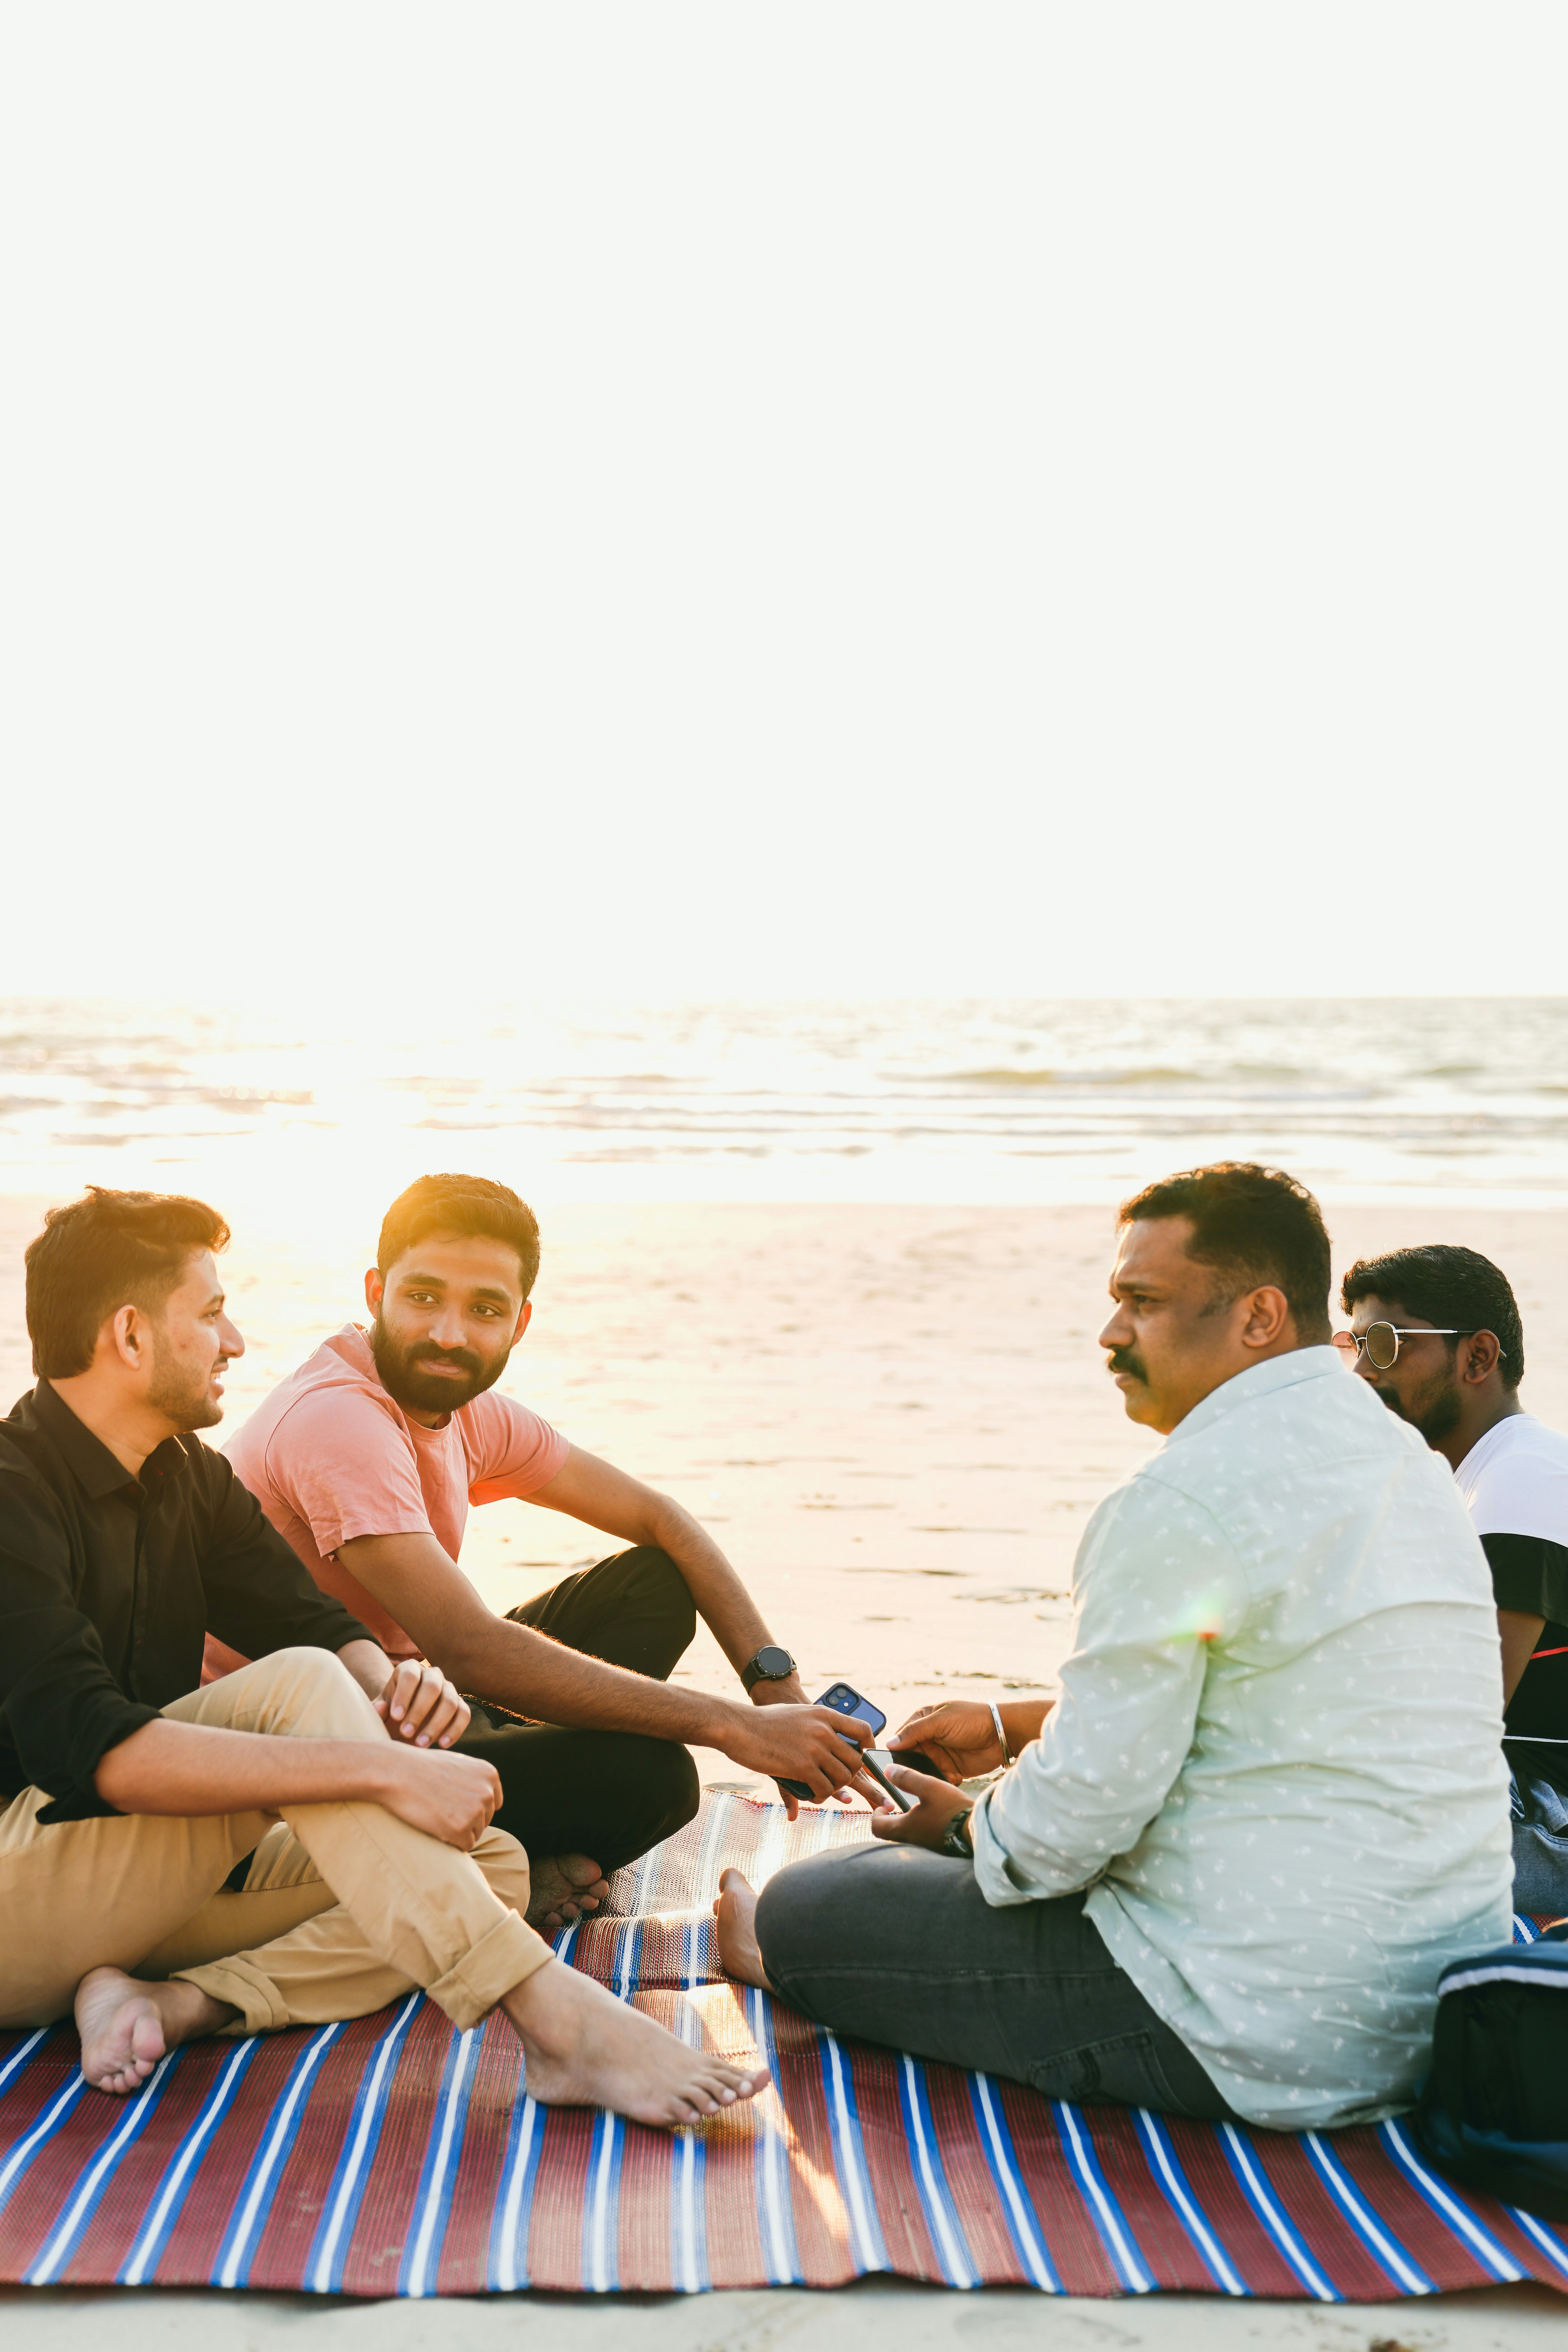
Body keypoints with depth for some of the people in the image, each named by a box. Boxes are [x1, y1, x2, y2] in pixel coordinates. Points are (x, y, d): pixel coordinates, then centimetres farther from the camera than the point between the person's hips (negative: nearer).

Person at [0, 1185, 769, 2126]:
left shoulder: (189, 1479, 10)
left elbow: (325, 1627, 6)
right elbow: (90, 1748, -31)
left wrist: (392, 1685, -21)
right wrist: (384, 1769, -35)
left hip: (151, 1887, 9)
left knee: (494, 1864, -3)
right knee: (298, 1686, -28)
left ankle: (180, 2004, -24)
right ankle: (557, 2021, -34)